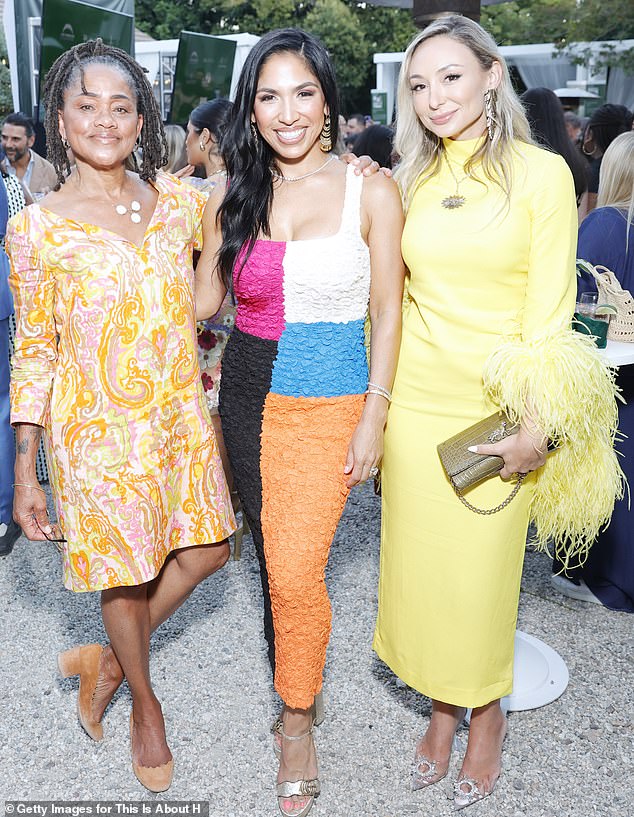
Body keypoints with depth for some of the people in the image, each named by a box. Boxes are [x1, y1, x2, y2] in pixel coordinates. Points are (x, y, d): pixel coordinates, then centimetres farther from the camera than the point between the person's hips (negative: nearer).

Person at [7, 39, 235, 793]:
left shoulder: (177, 200, 0)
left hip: (180, 413, 4)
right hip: (98, 427, -4)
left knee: (203, 552, 13)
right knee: (126, 571, 10)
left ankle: (107, 660, 38)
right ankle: (144, 705, 38)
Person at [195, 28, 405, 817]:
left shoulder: (370, 192, -5)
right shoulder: (231, 198, 4)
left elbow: (386, 314, -3)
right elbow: (201, 301, 10)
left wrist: (372, 419, -6)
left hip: (330, 402, -3)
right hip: (248, 393, 4)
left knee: (295, 569, -7)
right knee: (274, 555, 14)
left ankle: (297, 720, 18)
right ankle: (296, 672, 39)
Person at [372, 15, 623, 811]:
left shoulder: (541, 173, -5)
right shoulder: (411, 181, 8)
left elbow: (549, 311, -7)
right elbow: (393, 298, 9)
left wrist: (535, 425, -12)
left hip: (494, 412, -3)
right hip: (415, 402, 4)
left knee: (481, 573, 6)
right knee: (419, 564, 11)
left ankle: (487, 714, 33)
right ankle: (442, 707, 35)